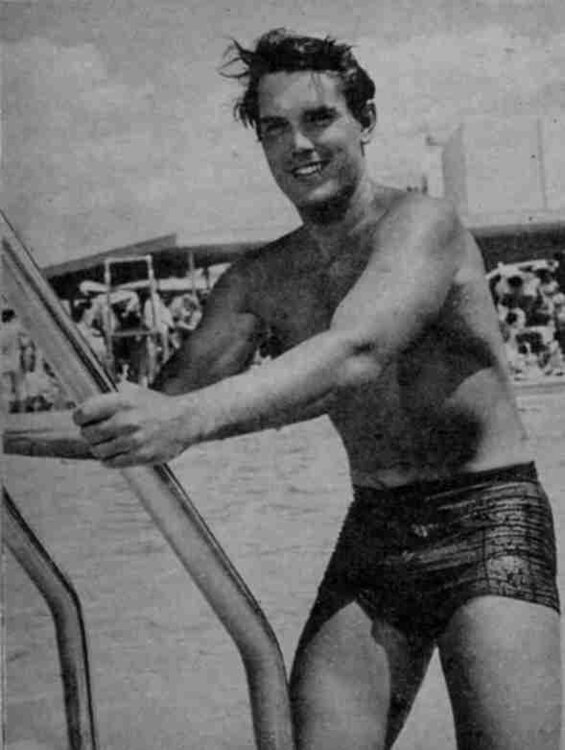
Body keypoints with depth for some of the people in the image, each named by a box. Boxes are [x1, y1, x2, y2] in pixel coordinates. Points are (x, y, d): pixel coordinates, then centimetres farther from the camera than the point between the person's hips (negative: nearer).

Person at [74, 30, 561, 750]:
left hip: (487, 521, -4)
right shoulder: (259, 280, 6)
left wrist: (191, 417, -43)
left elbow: (356, 353, -30)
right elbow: (174, 391, -1)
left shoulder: (420, 223, -13)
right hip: (372, 535, 5)